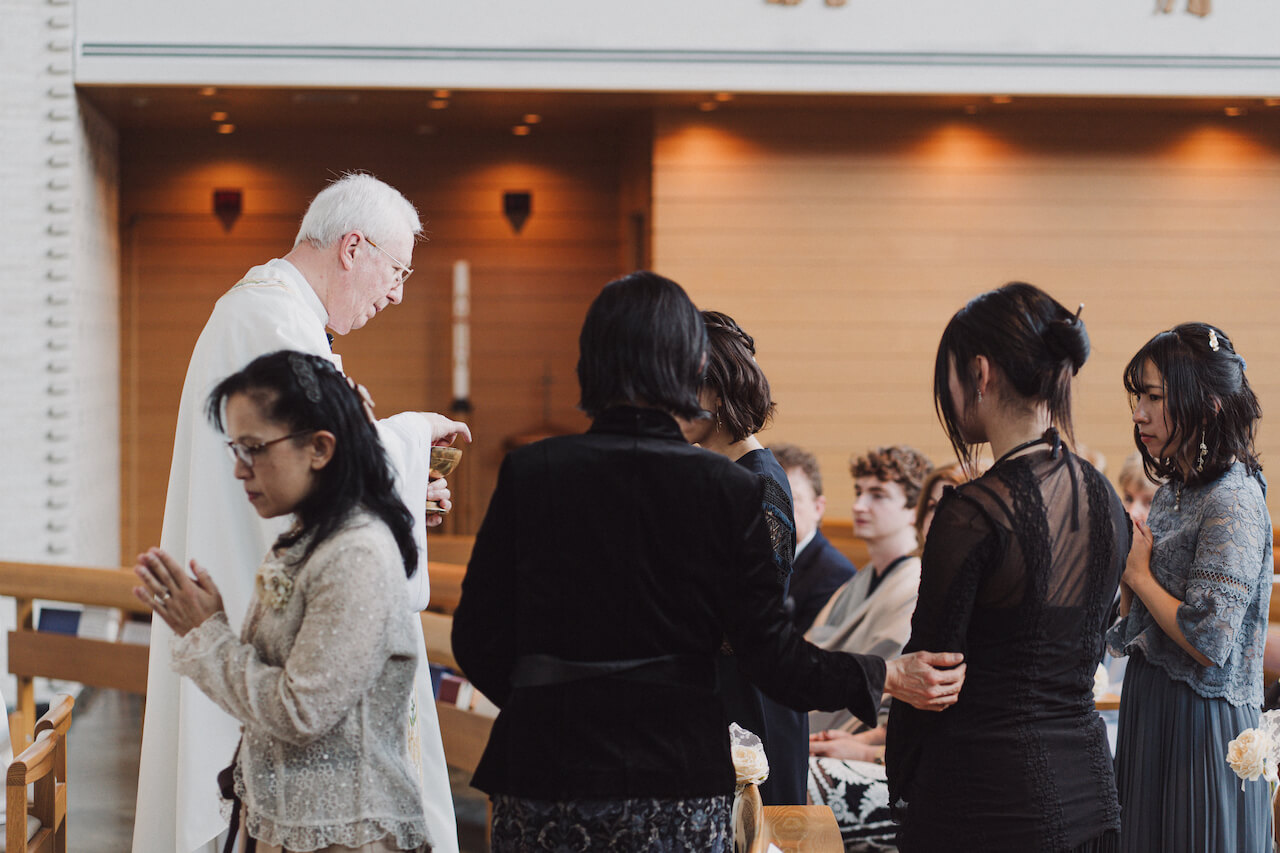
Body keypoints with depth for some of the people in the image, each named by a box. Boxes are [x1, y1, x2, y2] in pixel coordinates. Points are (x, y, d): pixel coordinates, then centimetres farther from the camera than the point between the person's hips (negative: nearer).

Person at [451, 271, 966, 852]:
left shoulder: (528, 473, -3)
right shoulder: (731, 489, -4)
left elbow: (477, 640, 1)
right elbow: (769, 654, -4)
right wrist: (888, 676, 8)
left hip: (543, 781, 0)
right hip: (678, 791, 0)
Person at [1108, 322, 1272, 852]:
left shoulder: (1233, 503, -18)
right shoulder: (1174, 490, 9)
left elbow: (1208, 643, -24)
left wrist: (1138, 574, -12)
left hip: (1199, 725, -9)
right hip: (1148, 704, 9)